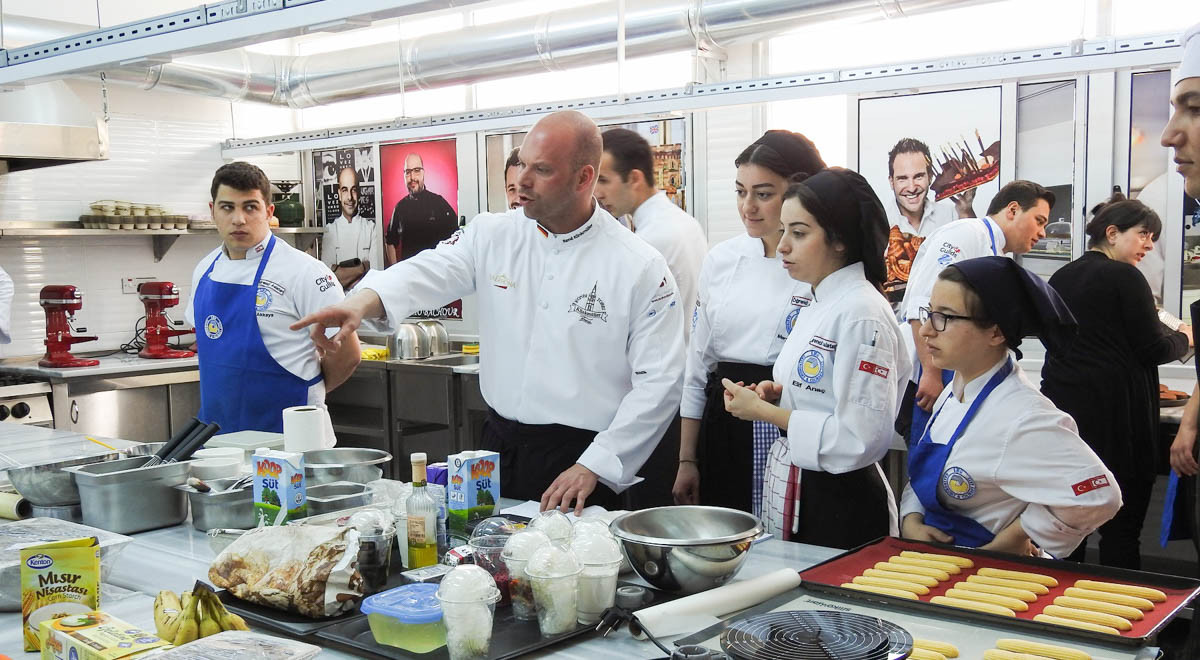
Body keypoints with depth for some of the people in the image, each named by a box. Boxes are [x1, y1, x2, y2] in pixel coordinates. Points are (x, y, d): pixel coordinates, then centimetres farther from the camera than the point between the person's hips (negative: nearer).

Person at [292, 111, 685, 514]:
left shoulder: (641, 268, -8)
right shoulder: (492, 236, 3)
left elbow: (658, 382, -9)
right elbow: (427, 273, -11)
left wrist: (593, 467, -13)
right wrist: (363, 302, -33)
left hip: (579, 461, -3)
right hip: (500, 447, 4)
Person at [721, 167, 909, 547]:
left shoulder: (863, 315, -19)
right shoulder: (819, 307, 10)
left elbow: (860, 438, -24)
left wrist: (765, 411, -18)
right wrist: (778, 395, 1)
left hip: (840, 505, -9)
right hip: (796, 496, 9)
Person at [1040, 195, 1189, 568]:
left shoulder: (1060, 278, 11)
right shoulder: (1123, 277, -10)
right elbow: (1154, 350, -10)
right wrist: (1183, 339, 11)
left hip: (1061, 404, 7)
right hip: (1115, 411, -7)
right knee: (1122, 527, 0)